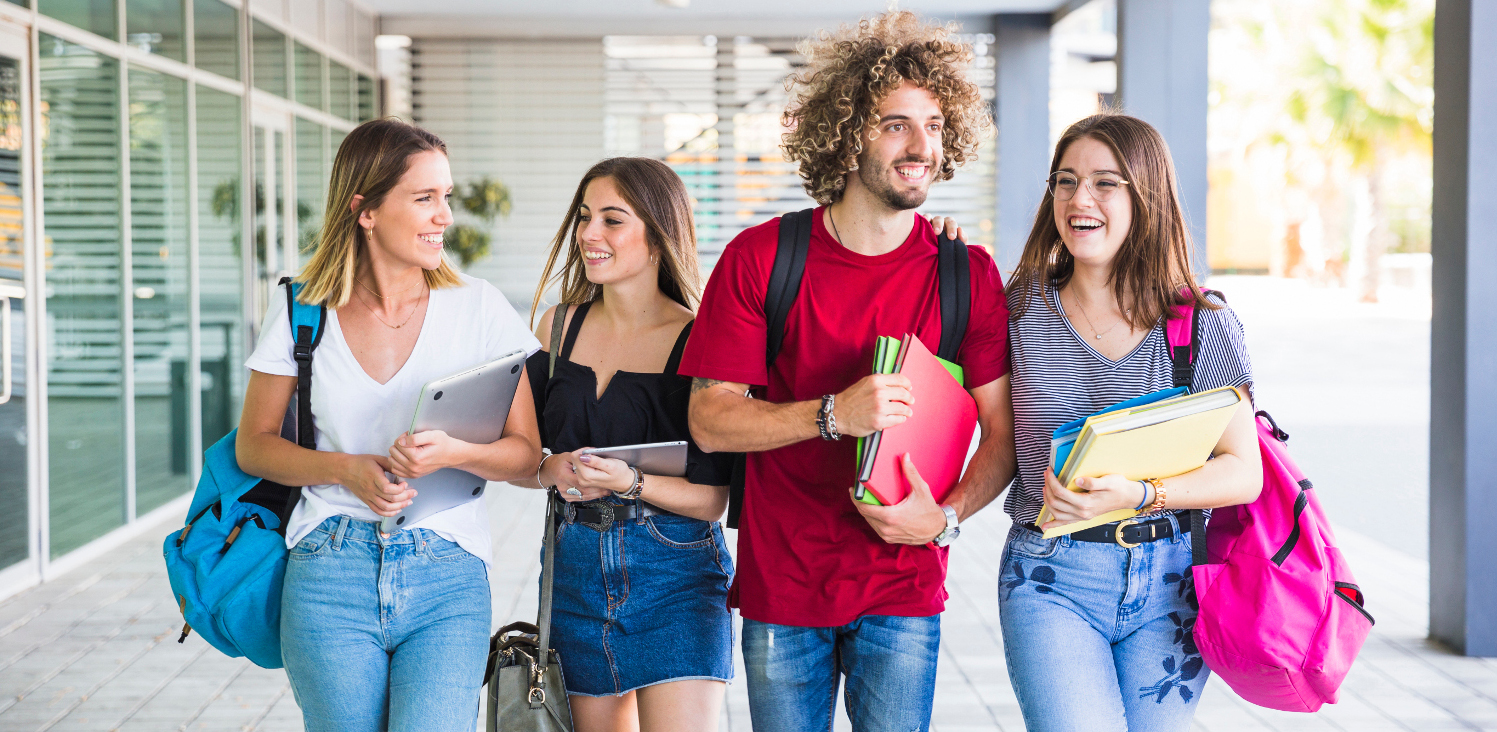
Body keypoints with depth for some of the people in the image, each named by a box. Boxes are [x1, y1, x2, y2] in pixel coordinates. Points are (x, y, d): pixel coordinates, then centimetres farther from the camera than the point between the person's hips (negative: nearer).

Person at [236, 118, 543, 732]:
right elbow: (253, 444, 10)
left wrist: (454, 452, -17)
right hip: (330, 574, 1)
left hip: (449, 576, -1)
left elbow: (525, 451, 4)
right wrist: (346, 469, -8)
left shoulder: (478, 307, 3)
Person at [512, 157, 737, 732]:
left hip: (676, 577, -4)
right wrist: (552, 470, -11)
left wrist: (630, 482, -25)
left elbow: (713, 499, -10)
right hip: (576, 571, 5)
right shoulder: (559, 326, 6)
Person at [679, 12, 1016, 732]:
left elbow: (1004, 431, 0)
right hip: (780, 587, 0)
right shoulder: (759, 258, -5)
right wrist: (833, 414, -23)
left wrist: (948, 515, -18)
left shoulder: (967, 274, -2)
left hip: (904, 590, 1)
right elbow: (708, 420, -8)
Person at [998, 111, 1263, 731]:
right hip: (1051, 580, -1)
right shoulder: (1020, 312, 2)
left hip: (1170, 584, 1)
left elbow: (1244, 472, -6)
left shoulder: (1204, 324, 0)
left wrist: (1138, 495, -19)